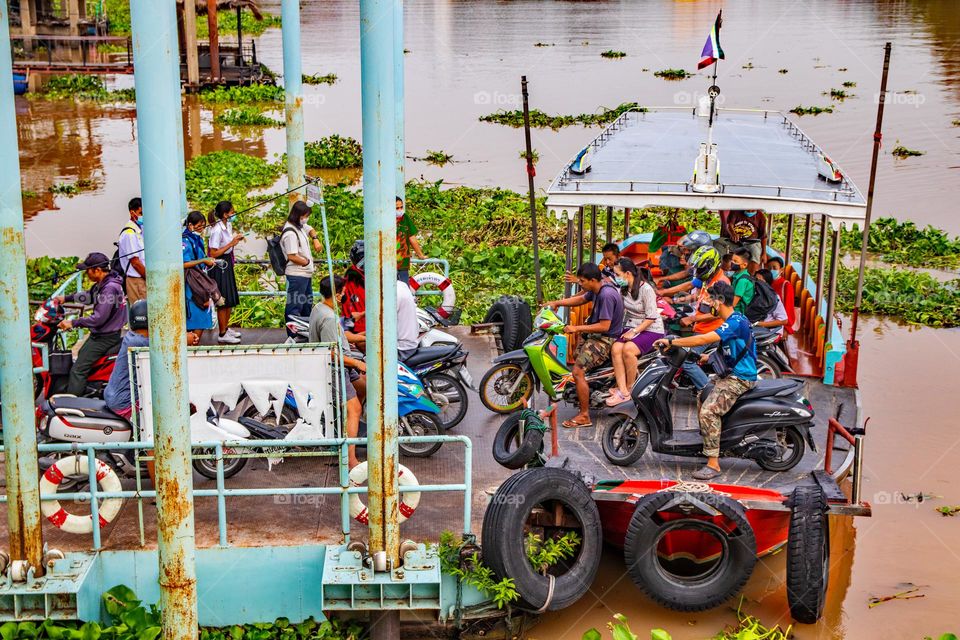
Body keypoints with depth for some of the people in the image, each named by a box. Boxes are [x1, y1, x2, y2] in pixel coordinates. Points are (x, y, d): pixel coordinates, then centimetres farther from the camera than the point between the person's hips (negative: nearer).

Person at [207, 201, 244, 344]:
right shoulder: (217, 230, -22)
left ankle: (226, 328, 33)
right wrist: (231, 243, -22)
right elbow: (213, 253, -23)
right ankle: (222, 334, 9)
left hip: (227, 263, 9)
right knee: (223, 301, -1)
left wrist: (236, 239, 0)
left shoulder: (228, 225, 5)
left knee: (231, 299, 18)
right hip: (219, 266, -9)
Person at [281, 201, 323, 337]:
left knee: (307, 305, 19)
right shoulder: (290, 233, -21)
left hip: (306, 274, 11)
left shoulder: (300, 226, 8)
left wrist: (315, 239, 11)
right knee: (294, 306, -5)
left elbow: (310, 229, 31)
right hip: (296, 275, -11)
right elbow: (292, 256, -26)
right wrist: (307, 262, -13)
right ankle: (293, 336, -1)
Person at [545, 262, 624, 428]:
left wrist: (577, 328, -22)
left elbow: (604, 326, -27)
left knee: (578, 371, -19)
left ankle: (584, 416, -14)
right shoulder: (596, 290, 6)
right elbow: (581, 299, 23)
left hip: (606, 339, -11)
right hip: (595, 335, 11)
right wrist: (557, 303, 12)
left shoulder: (607, 295, -25)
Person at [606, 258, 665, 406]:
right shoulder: (623, 289, 8)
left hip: (651, 330, -6)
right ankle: (622, 391, -29)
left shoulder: (646, 289, -14)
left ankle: (630, 389, -17)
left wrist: (634, 332, -20)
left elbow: (651, 317, -16)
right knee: (615, 349, -24)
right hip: (630, 327, 6)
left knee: (628, 349, -32)